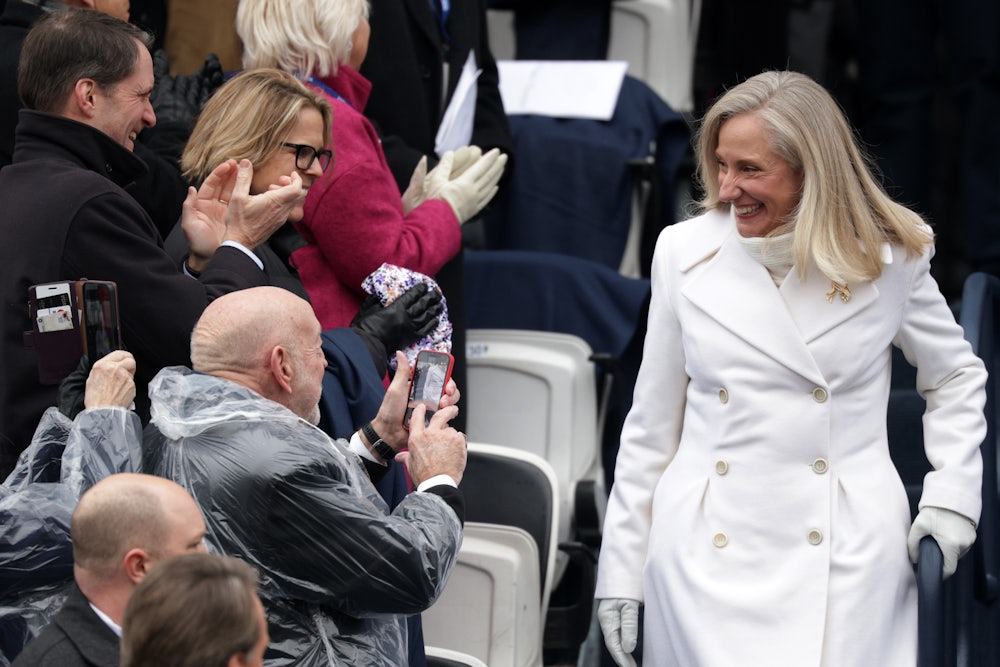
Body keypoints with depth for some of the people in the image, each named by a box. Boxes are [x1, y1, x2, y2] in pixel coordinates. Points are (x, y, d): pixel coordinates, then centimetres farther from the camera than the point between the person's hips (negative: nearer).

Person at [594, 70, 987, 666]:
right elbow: (652, 423, 10)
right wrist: (621, 569, 9)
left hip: (844, 566, -1)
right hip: (708, 566, 1)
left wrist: (952, 495, 4)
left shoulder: (889, 259, 0)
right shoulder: (685, 253, 3)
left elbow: (956, 377, 17)